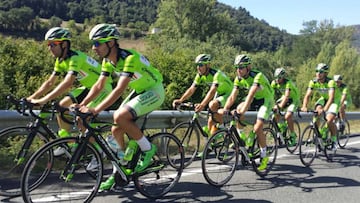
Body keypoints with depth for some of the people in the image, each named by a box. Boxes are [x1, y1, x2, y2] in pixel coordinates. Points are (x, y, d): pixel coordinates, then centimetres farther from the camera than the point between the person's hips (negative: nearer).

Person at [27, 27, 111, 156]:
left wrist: (43, 100, -44)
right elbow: (50, 83, 2)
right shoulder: (60, 61, -1)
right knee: (62, 106, 1)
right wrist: (31, 98, -8)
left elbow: (67, 83, -41)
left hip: (102, 88, -9)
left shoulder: (75, 58, -29)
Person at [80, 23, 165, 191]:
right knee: (116, 130, 0)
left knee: (120, 116, -28)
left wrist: (96, 110, -42)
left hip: (154, 91, -8)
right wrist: (82, 105, -11)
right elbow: (98, 85, -1)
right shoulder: (108, 61, -3)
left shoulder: (129, 58, -30)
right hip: (139, 91, 8)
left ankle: (147, 149, -8)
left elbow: (120, 89, -38)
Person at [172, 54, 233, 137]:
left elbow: (212, 91, -44)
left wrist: (202, 104, -57)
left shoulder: (216, 74, -31)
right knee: (211, 123, 1)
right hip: (218, 94, 7)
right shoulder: (200, 75, -9)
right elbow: (191, 89, -13)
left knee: (212, 105, -35)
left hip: (228, 94, -7)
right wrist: (180, 100, -28)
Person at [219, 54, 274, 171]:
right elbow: (232, 96, -17)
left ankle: (264, 156, -1)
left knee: (257, 128, -20)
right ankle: (240, 137, -4)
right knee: (238, 109, -22)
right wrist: (225, 109, -33)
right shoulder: (238, 79, -10)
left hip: (266, 100, -6)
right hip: (254, 100, 6)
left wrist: (244, 110, -54)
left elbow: (251, 94, -42)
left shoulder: (258, 76, -29)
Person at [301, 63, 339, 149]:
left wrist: (324, 109, -57)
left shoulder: (330, 82, -32)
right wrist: (304, 107, -43)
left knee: (329, 120, -23)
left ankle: (334, 140, 1)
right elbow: (307, 95, -25)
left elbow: (331, 97, -42)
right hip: (323, 99, 4)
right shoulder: (313, 82, -19)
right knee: (317, 111, -27)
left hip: (334, 100, -4)